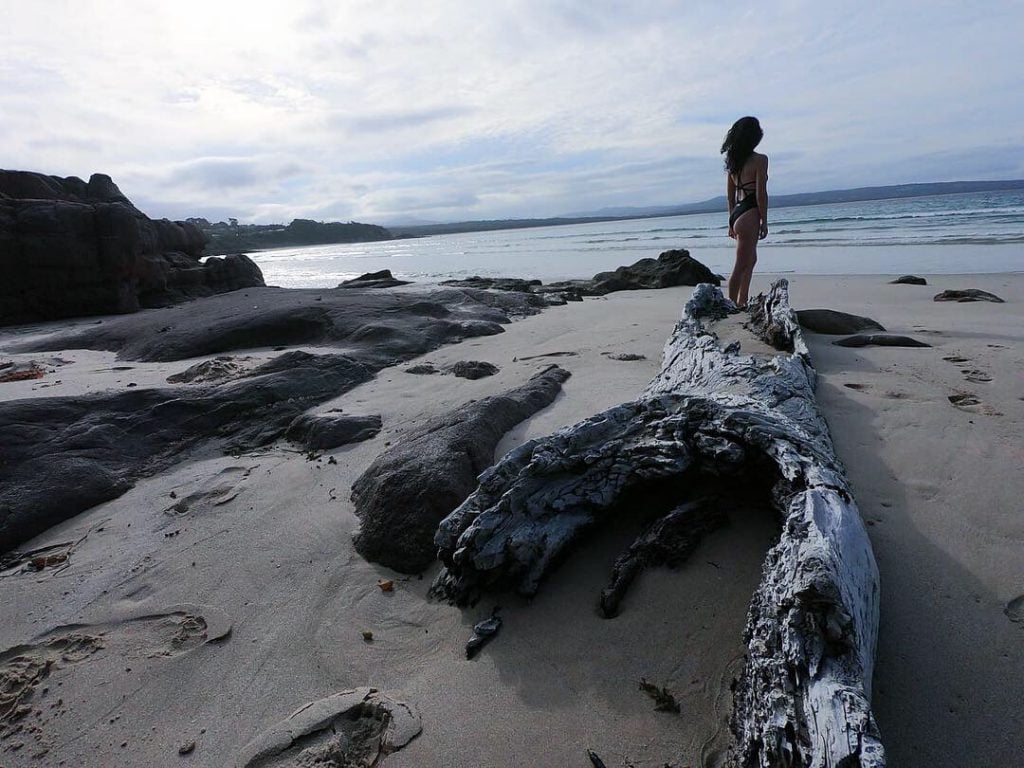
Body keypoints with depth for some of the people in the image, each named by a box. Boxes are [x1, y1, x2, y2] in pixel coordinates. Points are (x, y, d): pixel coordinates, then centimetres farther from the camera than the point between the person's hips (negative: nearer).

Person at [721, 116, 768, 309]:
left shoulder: (732, 161, 12)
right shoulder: (760, 160, -9)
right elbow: (761, 193, -13)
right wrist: (764, 221, -7)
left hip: (736, 214, 8)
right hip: (749, 214, -8)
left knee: (751, 260, 23)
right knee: (741, 265, -5)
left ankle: (742, 302, 28)